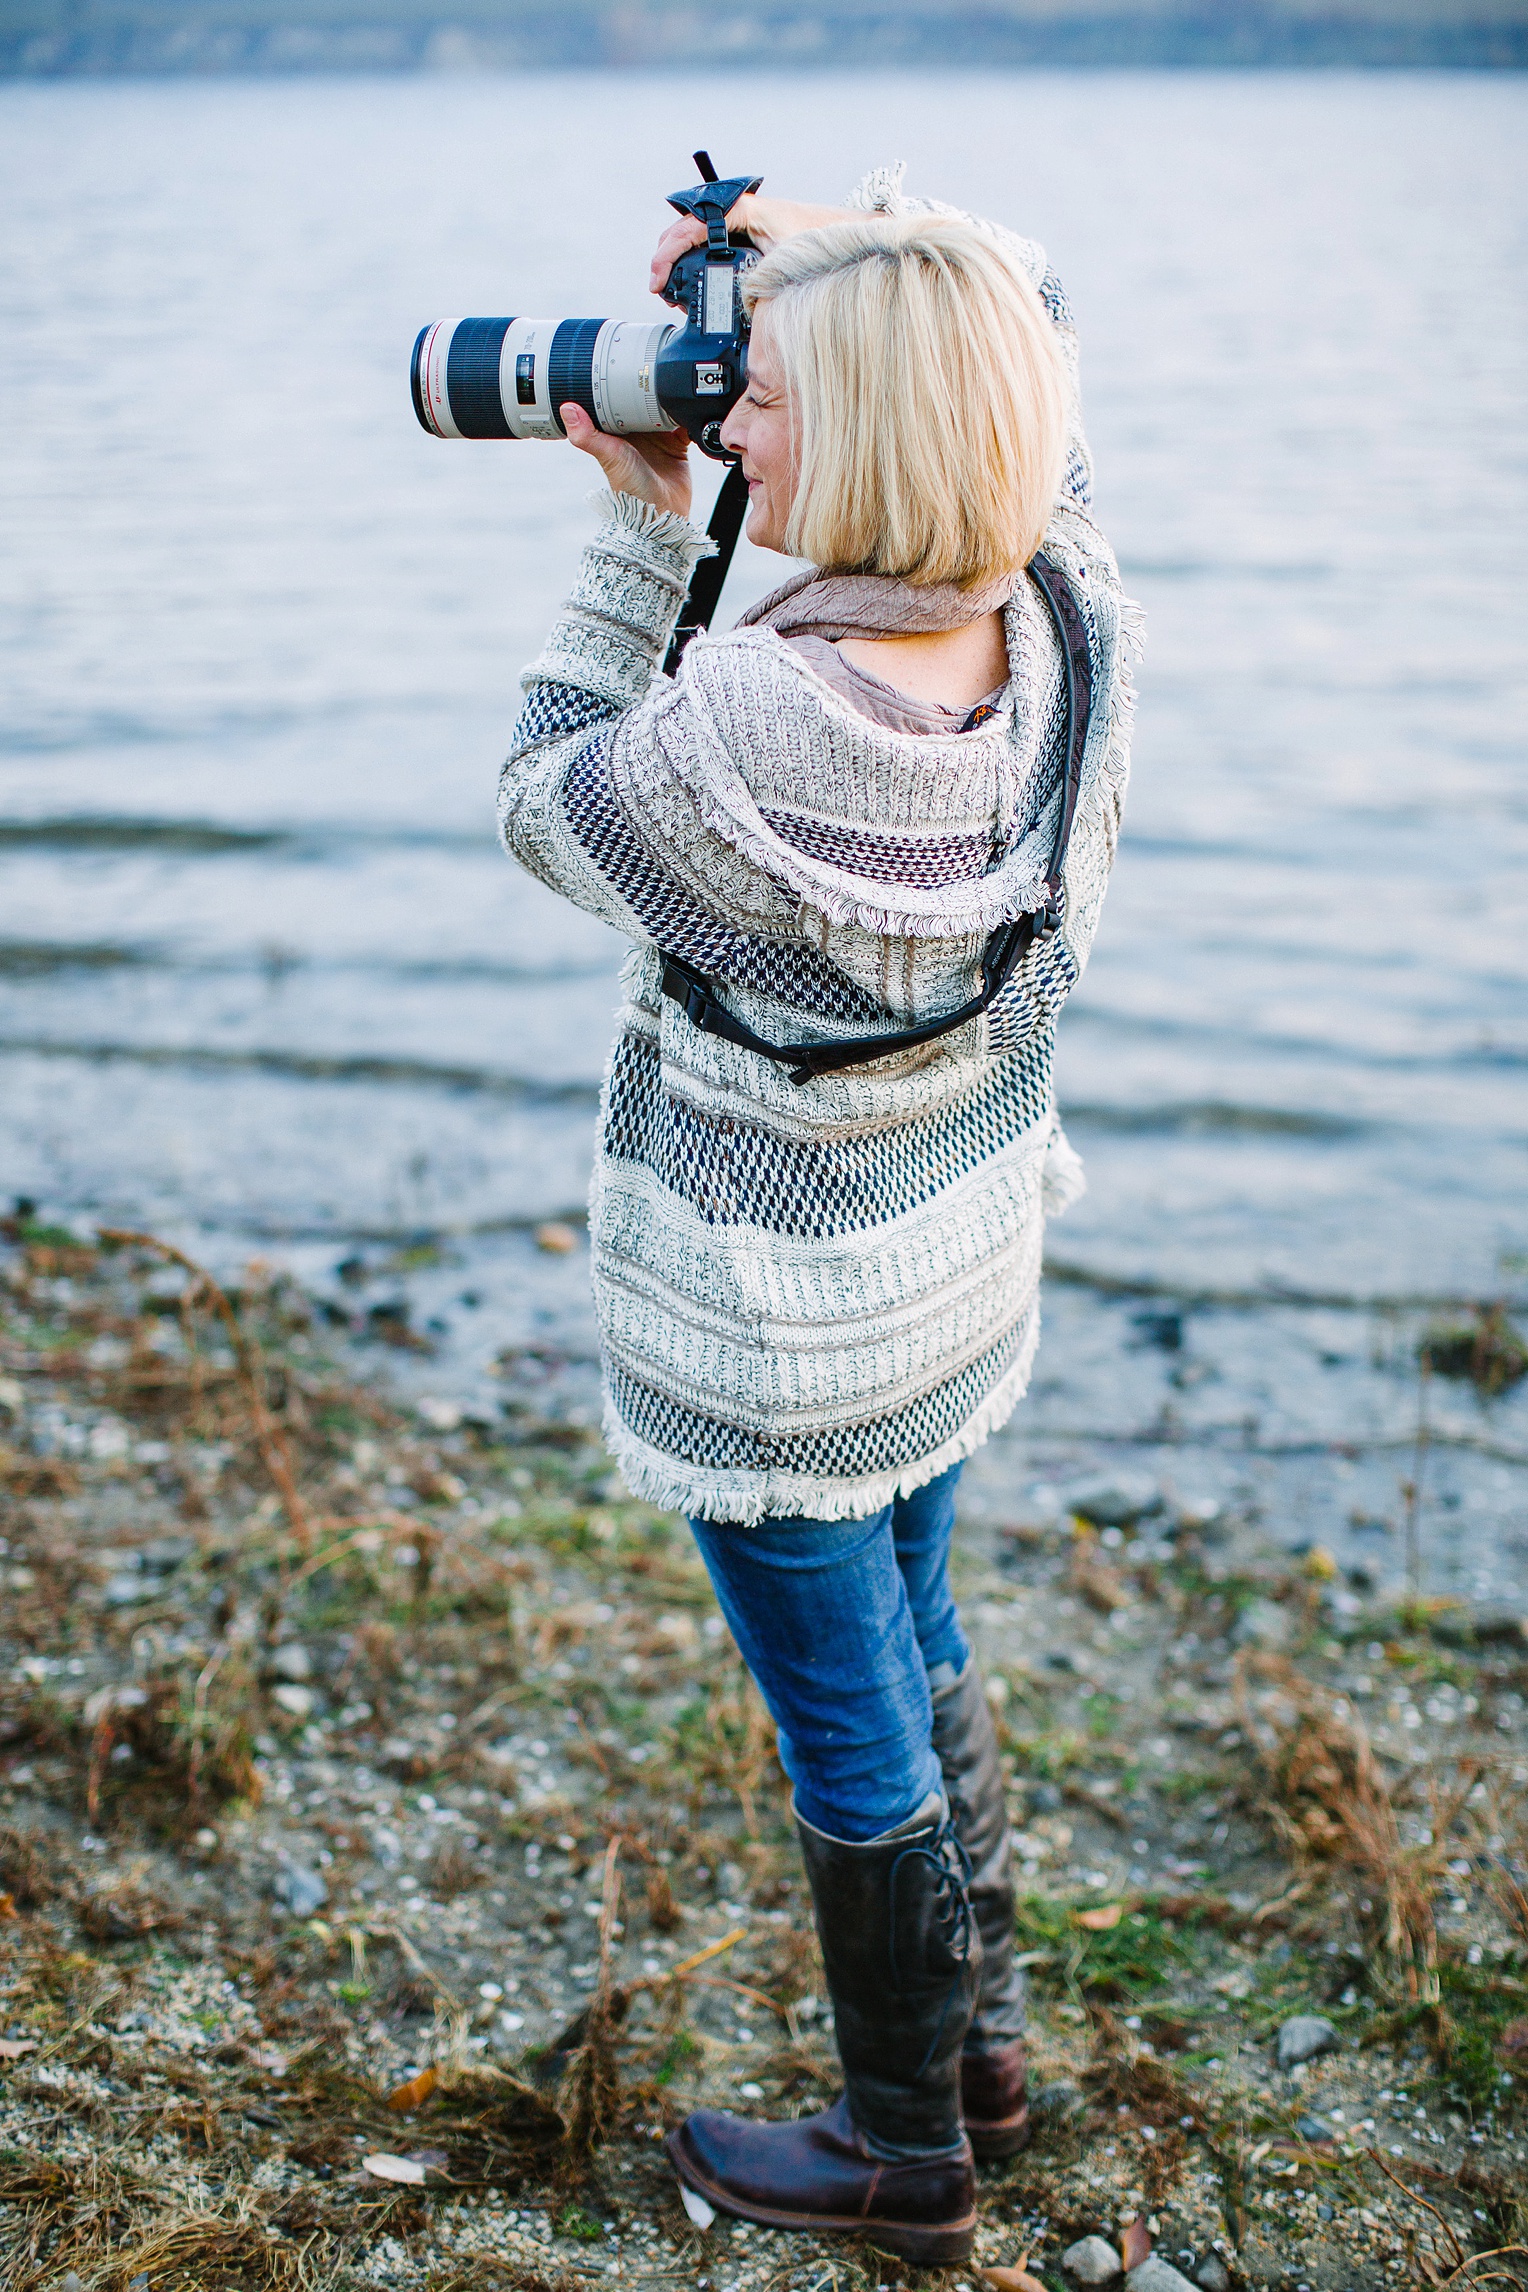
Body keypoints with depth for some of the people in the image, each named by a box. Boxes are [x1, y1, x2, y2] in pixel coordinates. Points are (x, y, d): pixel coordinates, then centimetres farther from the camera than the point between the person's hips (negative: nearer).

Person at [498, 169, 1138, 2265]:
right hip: (962, 1262, 7)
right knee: (920, 1642, 27)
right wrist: (827, 251, -4)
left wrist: (641, 529, -9)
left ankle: (909, 2159, 33)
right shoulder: (1066, 635, -13)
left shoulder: (750, 735, -33)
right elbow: (1036, 335, 7)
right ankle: (986, 2040, 46)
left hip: (780, 1331, -7)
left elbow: (549, 802, -10)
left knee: (851, 1728, 11)